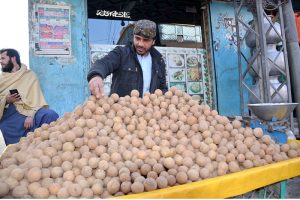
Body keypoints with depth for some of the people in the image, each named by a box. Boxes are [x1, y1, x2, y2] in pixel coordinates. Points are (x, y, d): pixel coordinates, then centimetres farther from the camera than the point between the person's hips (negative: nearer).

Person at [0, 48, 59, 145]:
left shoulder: (29, 75, 12)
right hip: (8, 114, 3)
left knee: (51, 115, -28)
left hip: (27, 110, -2)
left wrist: (31, 115, -18)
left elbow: (36, 98, -1)